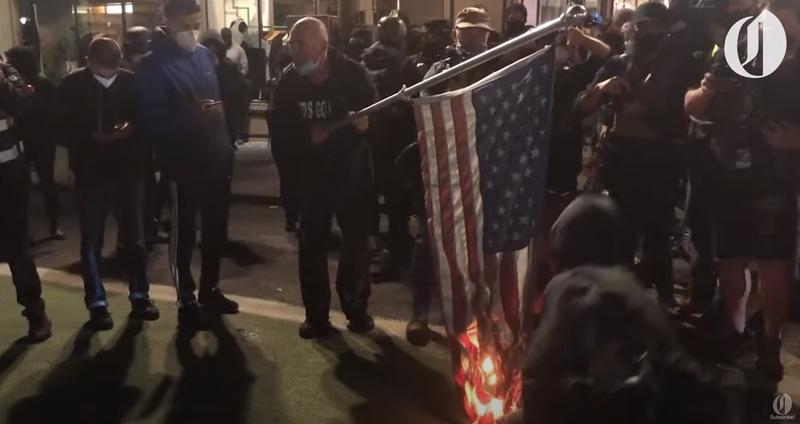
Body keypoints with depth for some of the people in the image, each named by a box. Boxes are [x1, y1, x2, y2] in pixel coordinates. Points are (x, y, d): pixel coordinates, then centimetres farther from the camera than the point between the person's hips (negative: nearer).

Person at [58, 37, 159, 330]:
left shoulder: (132, 81, -1)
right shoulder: (72, 86, -3)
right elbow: (63, 129, -3)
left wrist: (131, 129, -15)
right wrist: (93, 137, -16)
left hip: (128, 171, 1)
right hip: (90, 174, -1)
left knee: (135, 238, 9)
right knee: (91, 242, 6)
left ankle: (140, 296, 23)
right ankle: (97, 303, 17)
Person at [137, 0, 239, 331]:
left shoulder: (204, 55, 8)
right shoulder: (154, 65, -10)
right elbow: (151, 119, -17)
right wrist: (192, 116, -25)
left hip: (216, 158, 6)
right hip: (182, 162, -6)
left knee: (216, 228, 16)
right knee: (183, 232, 5)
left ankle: (210, 290, 33)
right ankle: (186, 301, 18)